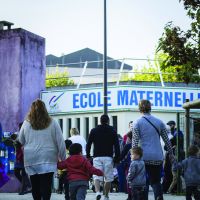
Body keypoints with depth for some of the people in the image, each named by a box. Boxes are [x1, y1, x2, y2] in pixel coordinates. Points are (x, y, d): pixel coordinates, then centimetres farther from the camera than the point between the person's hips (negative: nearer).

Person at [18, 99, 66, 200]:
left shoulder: (26, 123, 2)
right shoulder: (52, 123, 0)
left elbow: (21, 140, 16)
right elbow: (60, 143, 1)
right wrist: (63, 158, 9)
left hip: (31, 159, 2)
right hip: (48, 158, -2)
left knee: (35, 184, 10)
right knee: (46, 184, -6)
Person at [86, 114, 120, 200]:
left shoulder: (94, 131, 10)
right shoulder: (112, 131, 7)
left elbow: (88, 144, 8)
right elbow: (116, 145, 1)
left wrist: (88, 155, 14)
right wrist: (117, 157, 3)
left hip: (97, 157, 1)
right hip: (108, 157, -1)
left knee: (96, 176, -5)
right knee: (108, 178, 6)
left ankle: (97, 192, -28)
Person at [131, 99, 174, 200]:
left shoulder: (137, 123, -3)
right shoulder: (159, 122, 6)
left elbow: (135, 142, -7)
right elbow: (166, 140, 11)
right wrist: (171, 153, 21)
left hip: (144, 156, -2)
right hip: (157, 156, 2)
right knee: (156, 181, 9)